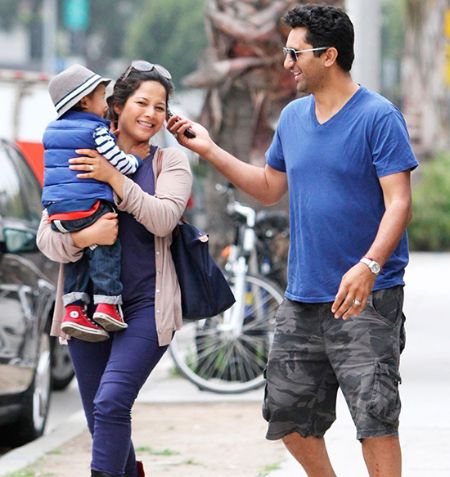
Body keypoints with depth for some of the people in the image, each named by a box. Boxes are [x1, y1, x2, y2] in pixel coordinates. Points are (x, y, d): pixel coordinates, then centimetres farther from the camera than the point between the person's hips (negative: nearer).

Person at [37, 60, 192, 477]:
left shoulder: (171, 160, 6)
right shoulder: (81, 161, 7)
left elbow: (163, 219, -10)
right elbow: (46, 236, 1)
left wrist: (114, 178, -14)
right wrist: (83, 237, -19)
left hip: (146, 303, -3)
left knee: (111, 403, -19)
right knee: (99, 416, 7)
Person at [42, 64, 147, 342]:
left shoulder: (52, 131, 18)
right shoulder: (96, 131, -6)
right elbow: (118, 163, -9)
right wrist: (137, 160, 11)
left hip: (57, 212, 7)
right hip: (89, 207, -7)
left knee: (76, 257, 14)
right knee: (106, 249, 1)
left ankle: (73, 309, 6)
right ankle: (107, 304, -5)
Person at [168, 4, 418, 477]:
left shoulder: (378, 117, -11)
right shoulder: (293, 117, 11)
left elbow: (399, 203, -17)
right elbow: (270, 187, 24)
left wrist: (369, 266, -31)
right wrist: (209, 150, 16)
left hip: (366, 297, -7)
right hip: (301, 297, 7)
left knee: (374, 414, -13)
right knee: (287, 415, 12)